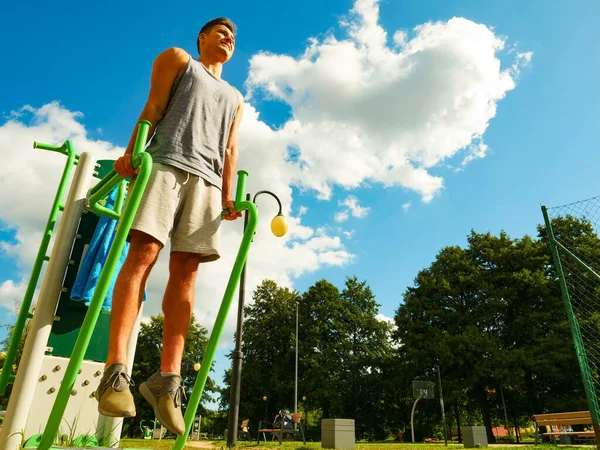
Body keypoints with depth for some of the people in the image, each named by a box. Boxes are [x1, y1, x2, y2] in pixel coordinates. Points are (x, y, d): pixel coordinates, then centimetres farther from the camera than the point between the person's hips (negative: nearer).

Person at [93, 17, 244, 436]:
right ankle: (116, 368, -22)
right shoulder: (177, 59, 25)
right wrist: (131, 152, -7)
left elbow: (230, 149, 20)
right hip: (165, 162, -3)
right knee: (143, 252, -19)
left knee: (185, 271, -10)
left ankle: (168, 377, -13)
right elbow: (154, 107, 9)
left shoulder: (235, 98, 33)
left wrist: (228, 197, 5)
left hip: (206, 179, 3)